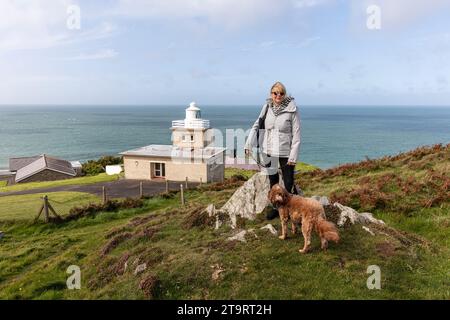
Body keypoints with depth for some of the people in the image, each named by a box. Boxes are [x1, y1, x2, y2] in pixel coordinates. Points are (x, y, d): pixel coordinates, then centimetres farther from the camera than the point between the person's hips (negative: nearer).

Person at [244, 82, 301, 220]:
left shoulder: (292, 109, -11)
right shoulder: (267, 107, 0)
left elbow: (296, 134, -10)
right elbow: (257, 125, 3)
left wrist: (293, 156, -14)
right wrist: (249, 144, -7)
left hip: (285, 152, -4)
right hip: (269, 152, 4)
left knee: (289, 184, 1)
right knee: (273, 181, 17)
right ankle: (276, 207, 33)